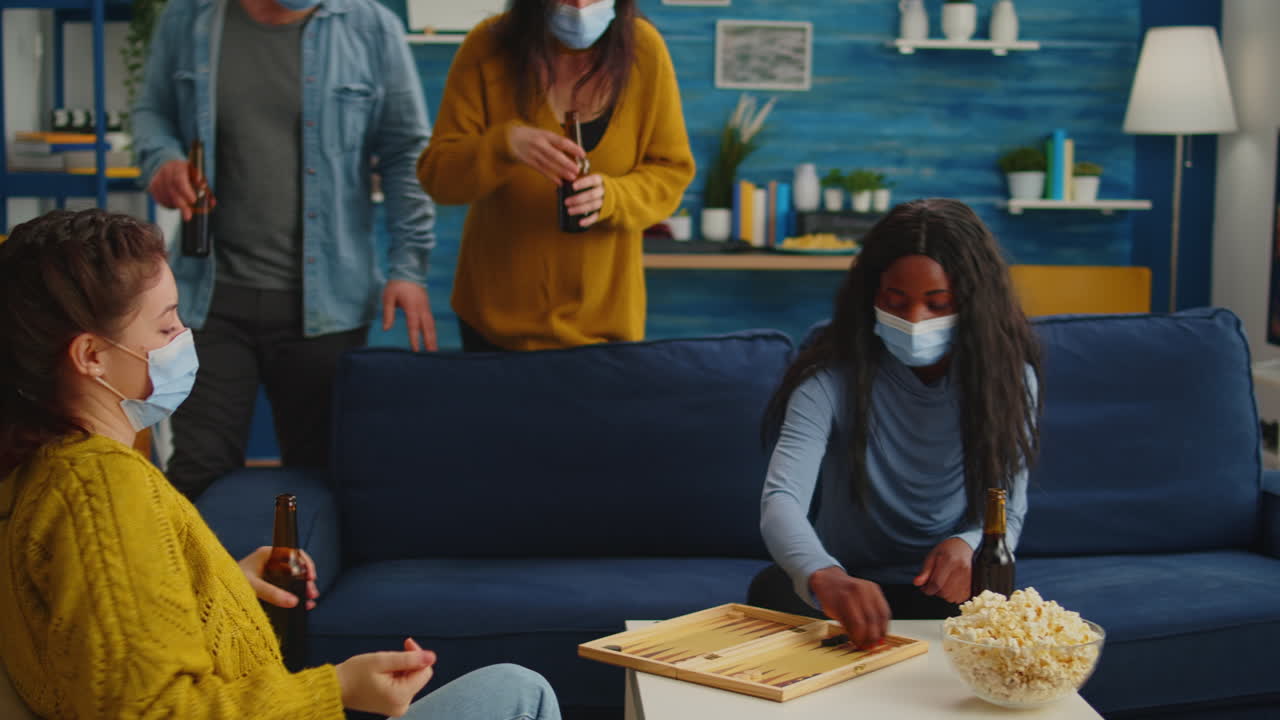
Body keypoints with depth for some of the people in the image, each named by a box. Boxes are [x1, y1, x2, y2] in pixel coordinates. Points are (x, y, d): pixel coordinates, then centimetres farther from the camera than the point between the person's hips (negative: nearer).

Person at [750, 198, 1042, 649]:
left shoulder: (1008, 378, -6)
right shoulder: (832, 378, -15)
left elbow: (1008, 516, -2)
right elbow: (781, 499, -28)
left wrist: (968, 545, -28)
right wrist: (823, 576, -51)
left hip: (946, 592, 1)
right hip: (845, 583, -1)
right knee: (774, 587, -33)